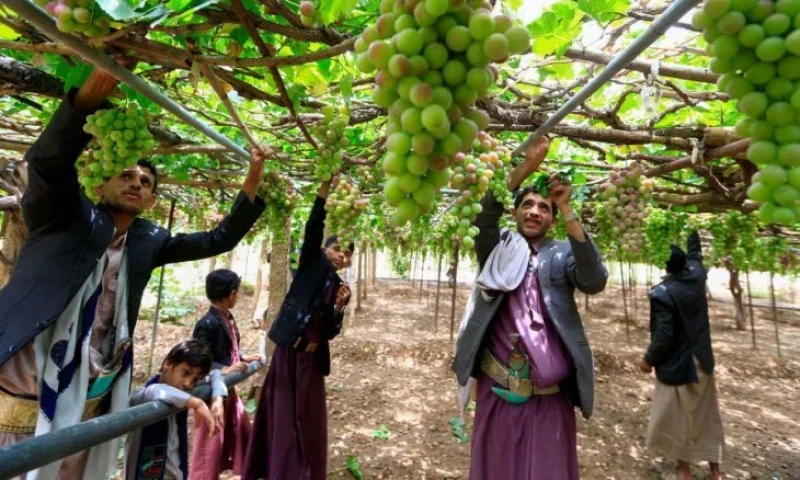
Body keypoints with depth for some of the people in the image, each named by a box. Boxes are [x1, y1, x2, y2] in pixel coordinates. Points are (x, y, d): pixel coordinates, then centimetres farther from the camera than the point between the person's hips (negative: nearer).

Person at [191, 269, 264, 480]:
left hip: (228, 388, 9)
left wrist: (244, 357, 2)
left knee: (242, 430, 22)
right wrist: (225, 370, -33)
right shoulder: (208, 324, -25)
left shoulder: (228, 319, 2)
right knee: (211, 443, 6)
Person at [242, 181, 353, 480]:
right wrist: (324, 188, -25)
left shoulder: (340, 287, 11)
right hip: (289, 352, -4)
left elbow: (330, 332, 9)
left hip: (312, 359, 4)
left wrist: (339, 306, -9)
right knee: (282, 417, 5)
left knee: (308, 421, 11)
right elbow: (312, 229, -15)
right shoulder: (312, 264, 1)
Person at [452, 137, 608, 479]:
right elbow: (483, 216, -14)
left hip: (549, 396, 0)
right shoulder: (498, 249, 4)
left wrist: (568, 211, -19)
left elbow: (595, 281, -15)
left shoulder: (562, 255, 4)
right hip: (497, 391, 0)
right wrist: (523, 170, -23)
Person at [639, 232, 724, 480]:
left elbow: (663, 335, -23)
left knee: (678, 417, 11)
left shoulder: (662, 293, -25)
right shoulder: (697, 277, -8)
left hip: (677, 365, -6)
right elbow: (695, 253, 16)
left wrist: (649, 360, -9)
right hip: (701, 361, 6)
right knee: (707, 415, 19)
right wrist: (693, 233, 31)